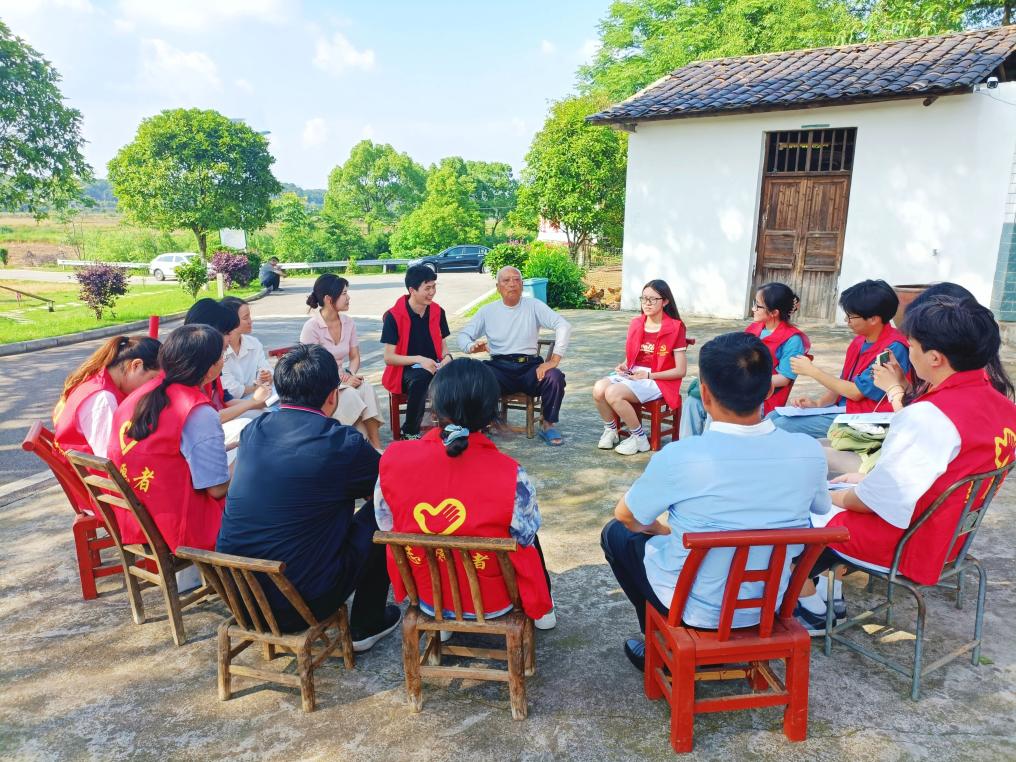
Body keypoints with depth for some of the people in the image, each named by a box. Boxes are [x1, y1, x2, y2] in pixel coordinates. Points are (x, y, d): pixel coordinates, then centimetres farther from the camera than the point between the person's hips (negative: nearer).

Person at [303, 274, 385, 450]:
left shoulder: (348, 323, 4)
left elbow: (355, 357, 9)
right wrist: (343, 378, -22)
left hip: (343, 378, 5)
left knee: (367, 388, -27)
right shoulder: (312, 327, -13)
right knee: (350, 395, -33)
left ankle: (375, 446, -28)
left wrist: (351, 374, -13)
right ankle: (373, 446, -24)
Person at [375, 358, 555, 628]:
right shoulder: (511, 475, -27)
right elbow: (525, 537, -11)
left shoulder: (394, 459, -19)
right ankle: (541, 610, 48)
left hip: (427, 598, 3)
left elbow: (386, 526, -4)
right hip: (492, 602, -2)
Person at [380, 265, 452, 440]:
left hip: (433, 366, 4)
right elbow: (388, 358, -11)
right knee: (421, 378, -38)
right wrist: (419, 359, -24)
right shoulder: (394, 316, -11)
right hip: (404, 370, -4)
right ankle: (410, 432, -18)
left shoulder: (437, 312, 4)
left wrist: (447, 357, -9)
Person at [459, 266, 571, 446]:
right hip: (499, 367, 0)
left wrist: (554, 361, -16)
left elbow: (564, 326, -4)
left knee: (555, 377, -30)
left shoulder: (534, 306, 6)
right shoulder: (487, 311, 13)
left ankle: (548, 425, -6)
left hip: (530, 367, 0)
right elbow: (464, 335, 11)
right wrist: (472, 347, -15)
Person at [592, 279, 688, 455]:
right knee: (599, 388, -24)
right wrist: (623, 366, -1)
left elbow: (681, 371, -9)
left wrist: (648, 375, -16)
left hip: (658, 380, -5)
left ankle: (639, 438, -9)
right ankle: (610, 430, 2)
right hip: (632, 374, 6)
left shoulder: (675, 328, -7)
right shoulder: (636, 324, 10)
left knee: (613, 393, -30)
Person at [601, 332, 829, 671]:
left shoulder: (679, 457, -28)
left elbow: (626, 515, -9)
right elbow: (819, 508, 6)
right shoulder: (809, 453, -17)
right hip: (770, 605, 5)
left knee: (616, 533, 20)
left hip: (696, 609, -4)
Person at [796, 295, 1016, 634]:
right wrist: (869, 479, 11)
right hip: (946, 537, 9)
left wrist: (835, 497, -2)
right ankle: (833, 597, 26)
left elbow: (872, 501, -22)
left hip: (900, 542, -8)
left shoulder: (929, 416, -31)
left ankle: (813, 613, 21)